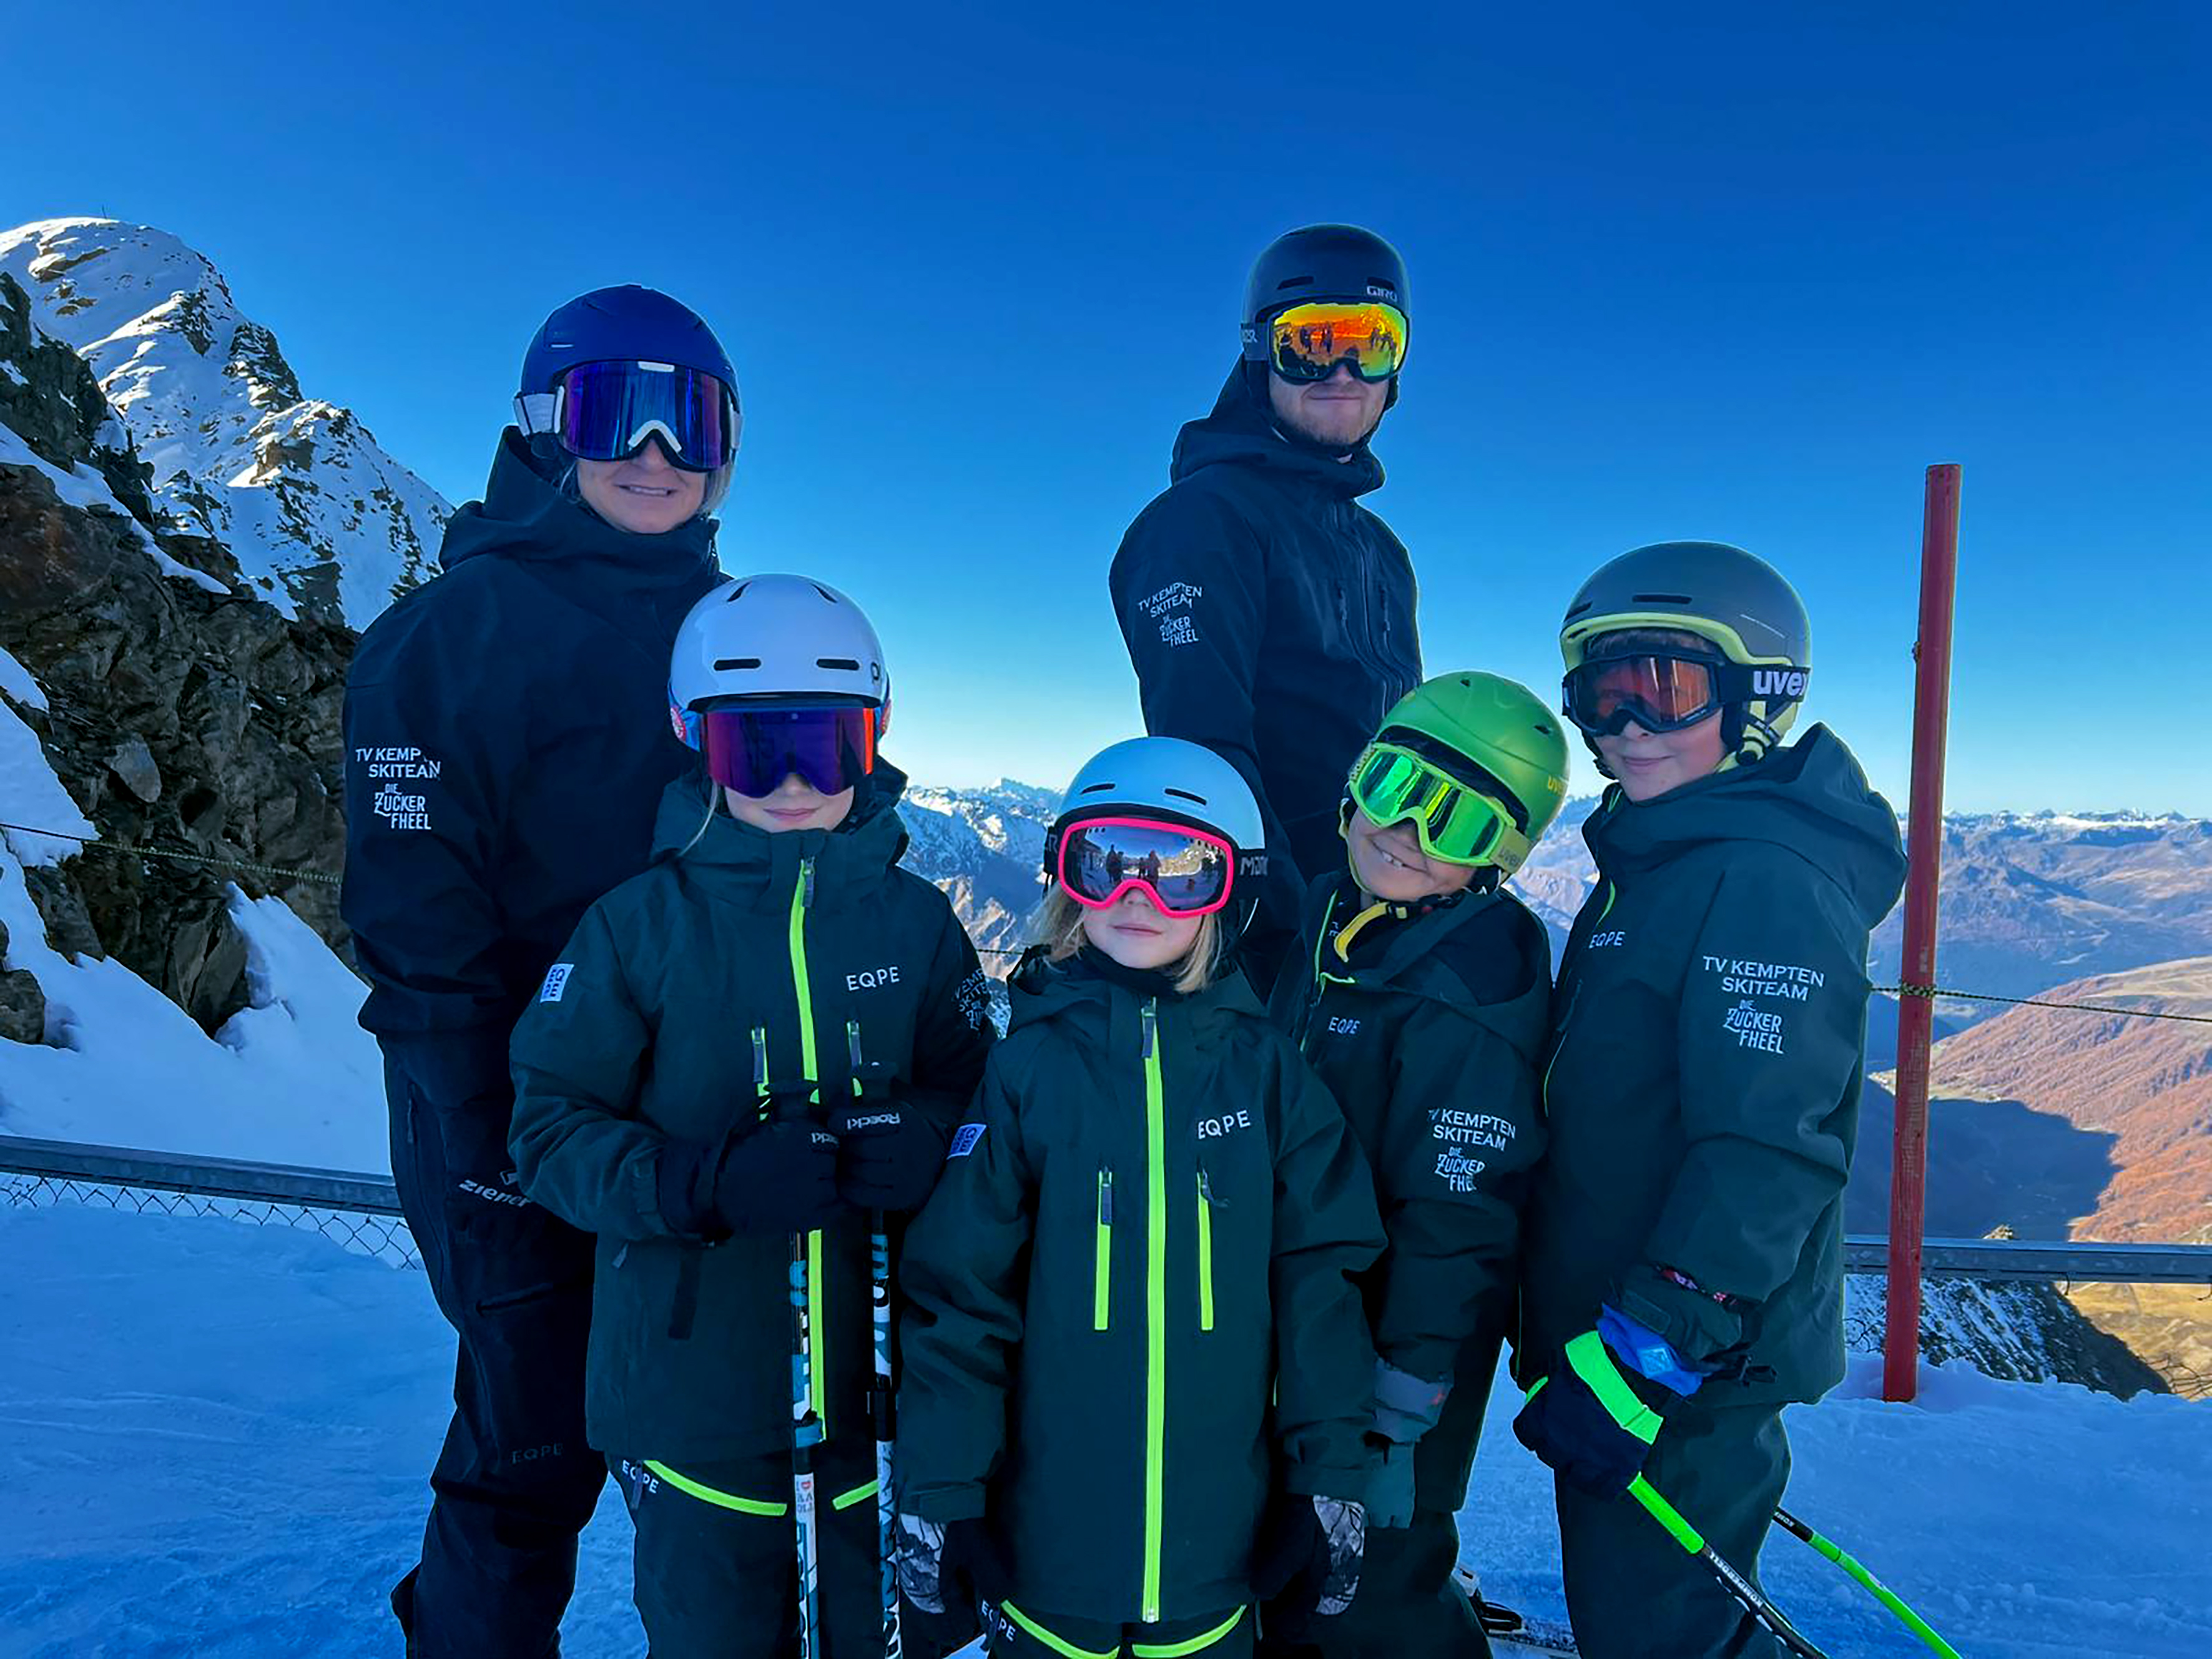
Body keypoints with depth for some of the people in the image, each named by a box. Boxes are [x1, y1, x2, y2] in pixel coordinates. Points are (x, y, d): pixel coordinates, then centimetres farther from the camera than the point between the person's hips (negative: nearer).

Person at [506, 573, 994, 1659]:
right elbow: (550, 1131, -7)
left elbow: (980, 1095, 5)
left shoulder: (916, 922, -1)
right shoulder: (642, 924, -7)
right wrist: (704, 1180, -24)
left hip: (882, 1400, 2)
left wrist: (926, 1140, -17)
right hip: (697, 1398, -2)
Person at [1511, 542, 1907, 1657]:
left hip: (1688, 1365, -9)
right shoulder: (1651, 867, 11)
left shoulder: (1768, 880, -20)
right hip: (1606, 1330, 9)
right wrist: (1569, 1331, 21)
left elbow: (1768, 1153, -27)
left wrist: (1642, 1355, -27)